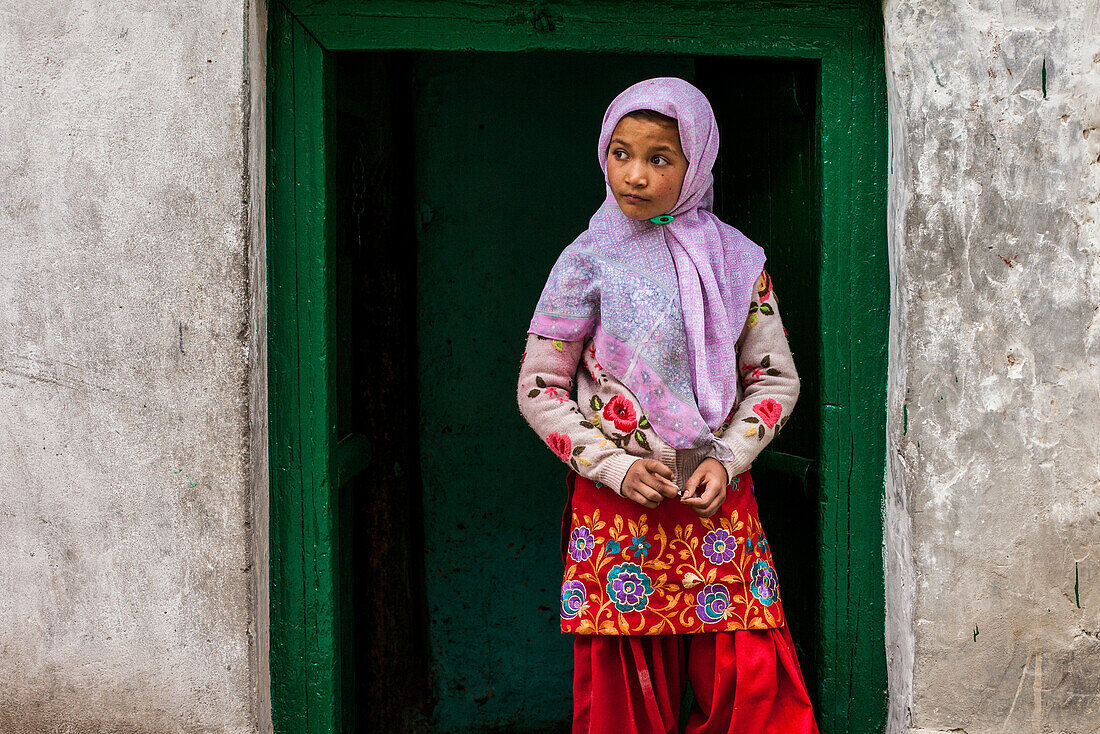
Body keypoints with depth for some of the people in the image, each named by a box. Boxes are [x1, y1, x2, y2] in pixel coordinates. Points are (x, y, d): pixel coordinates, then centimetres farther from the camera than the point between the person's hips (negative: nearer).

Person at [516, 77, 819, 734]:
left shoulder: (736, 259, 4)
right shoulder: (589, 261, -1)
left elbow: (776, 377, 9)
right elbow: (539, 389, 2)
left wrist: (727, 459, -7)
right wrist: (614, 467, -9)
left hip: (719, 500, 1)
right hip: (617, 504, -1)